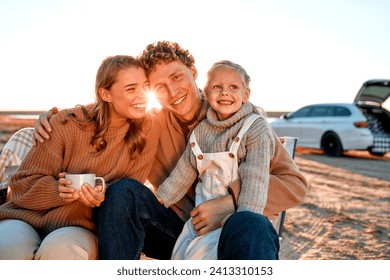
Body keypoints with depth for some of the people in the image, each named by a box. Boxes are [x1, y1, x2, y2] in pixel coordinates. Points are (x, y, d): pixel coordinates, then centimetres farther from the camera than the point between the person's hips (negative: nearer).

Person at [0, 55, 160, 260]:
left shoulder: (148, 131, -5)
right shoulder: (67, 124, -9)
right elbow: (22, 185, -5)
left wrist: (103, 196, -23)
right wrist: (60, 190, -26)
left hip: (80, 227, 1)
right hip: (28, 216, 0)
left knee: (60, 250, -32)